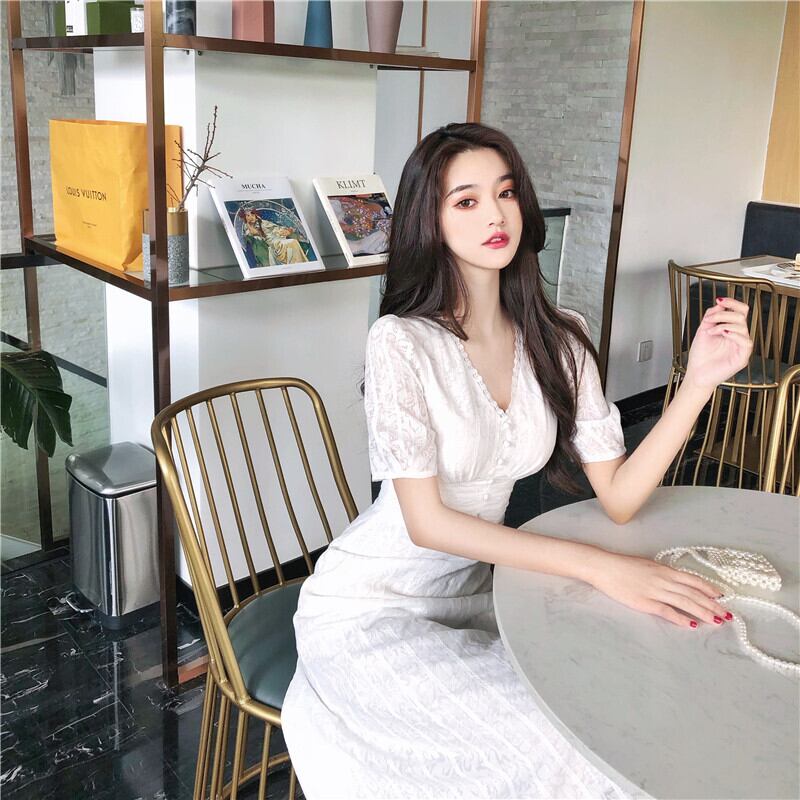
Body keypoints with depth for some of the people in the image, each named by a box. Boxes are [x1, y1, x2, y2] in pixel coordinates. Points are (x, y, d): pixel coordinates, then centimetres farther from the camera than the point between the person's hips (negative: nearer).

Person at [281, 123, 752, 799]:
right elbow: (426, 521, -20)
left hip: (473, 590, 5)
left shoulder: (559, 341, 0)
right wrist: (601, 567, -24)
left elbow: (618, 496, -5)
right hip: (370, 609, -5)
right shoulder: (401, 341, -17)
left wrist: (701, 380, -16)